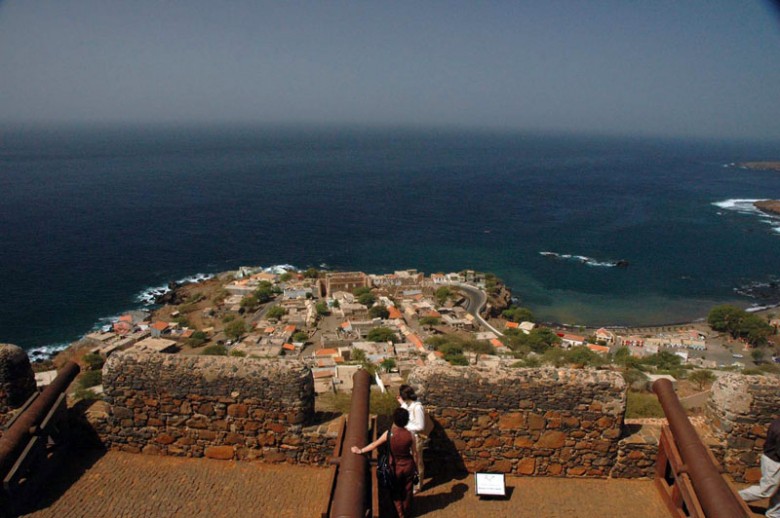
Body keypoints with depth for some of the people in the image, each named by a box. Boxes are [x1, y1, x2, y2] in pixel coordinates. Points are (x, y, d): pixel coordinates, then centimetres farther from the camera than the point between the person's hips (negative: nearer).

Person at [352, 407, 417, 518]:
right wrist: (416, 467, 9)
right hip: (408, 466, 1)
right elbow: (414, 453, -9)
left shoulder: (388, 434, -23)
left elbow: (374, 445, -9)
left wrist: (360, 451, 7)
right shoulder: (410, 435, -21)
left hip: (396, 467, -1)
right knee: (407, 491, 24)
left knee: (395, 492, 23)